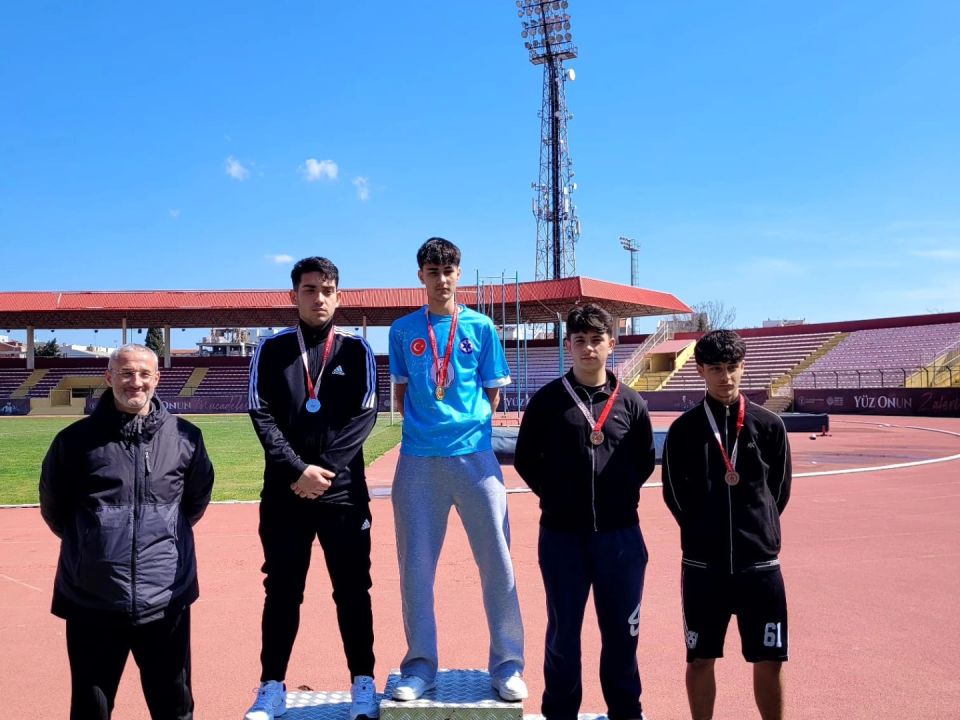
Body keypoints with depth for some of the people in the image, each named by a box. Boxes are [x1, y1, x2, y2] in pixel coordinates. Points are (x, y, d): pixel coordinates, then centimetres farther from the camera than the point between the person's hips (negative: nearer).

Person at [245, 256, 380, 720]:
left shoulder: (356, 350, 4)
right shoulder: (271, 350, 5)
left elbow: (364, 416, -3)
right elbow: (261, 415, -3)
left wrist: (326, 469, -14)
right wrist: (297, 470, -14)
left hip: (344, 491, 0)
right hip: (283, 491, 1)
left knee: (352, 590, 7)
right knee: (282, 590, 10)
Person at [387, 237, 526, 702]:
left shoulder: (480, 326, 5)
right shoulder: (403, 330, 9)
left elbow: (493, 392, 9)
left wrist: (469, 425, 2)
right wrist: (424, 426, 5)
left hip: (475, 454, -1)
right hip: (418, 460, 1)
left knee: (498, 562, 1)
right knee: (415, 566, 6)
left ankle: (507, 666, 15)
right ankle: (420, 666, 21)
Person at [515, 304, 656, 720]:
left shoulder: (630, 402, 3)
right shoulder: (547, 399, -1)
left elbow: (645, 461, 12)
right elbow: (526, 459, 6)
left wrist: (622, 495, 3)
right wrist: (555, 495, 1)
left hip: (620, 534, 1)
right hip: (561, 534, -1)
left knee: (622, 631, 12)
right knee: (563, 631, 10)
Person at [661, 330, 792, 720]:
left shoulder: (769, 425, 0)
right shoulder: (683, 429, -2)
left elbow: (779, 491, 7)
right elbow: (675, 494, 3)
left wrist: (757, 532, 6)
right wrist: (705, 534, 3)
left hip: (760, 564, 1)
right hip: (702, 564, 0)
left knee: (769, 660, 9)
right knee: (700, 659, 10)